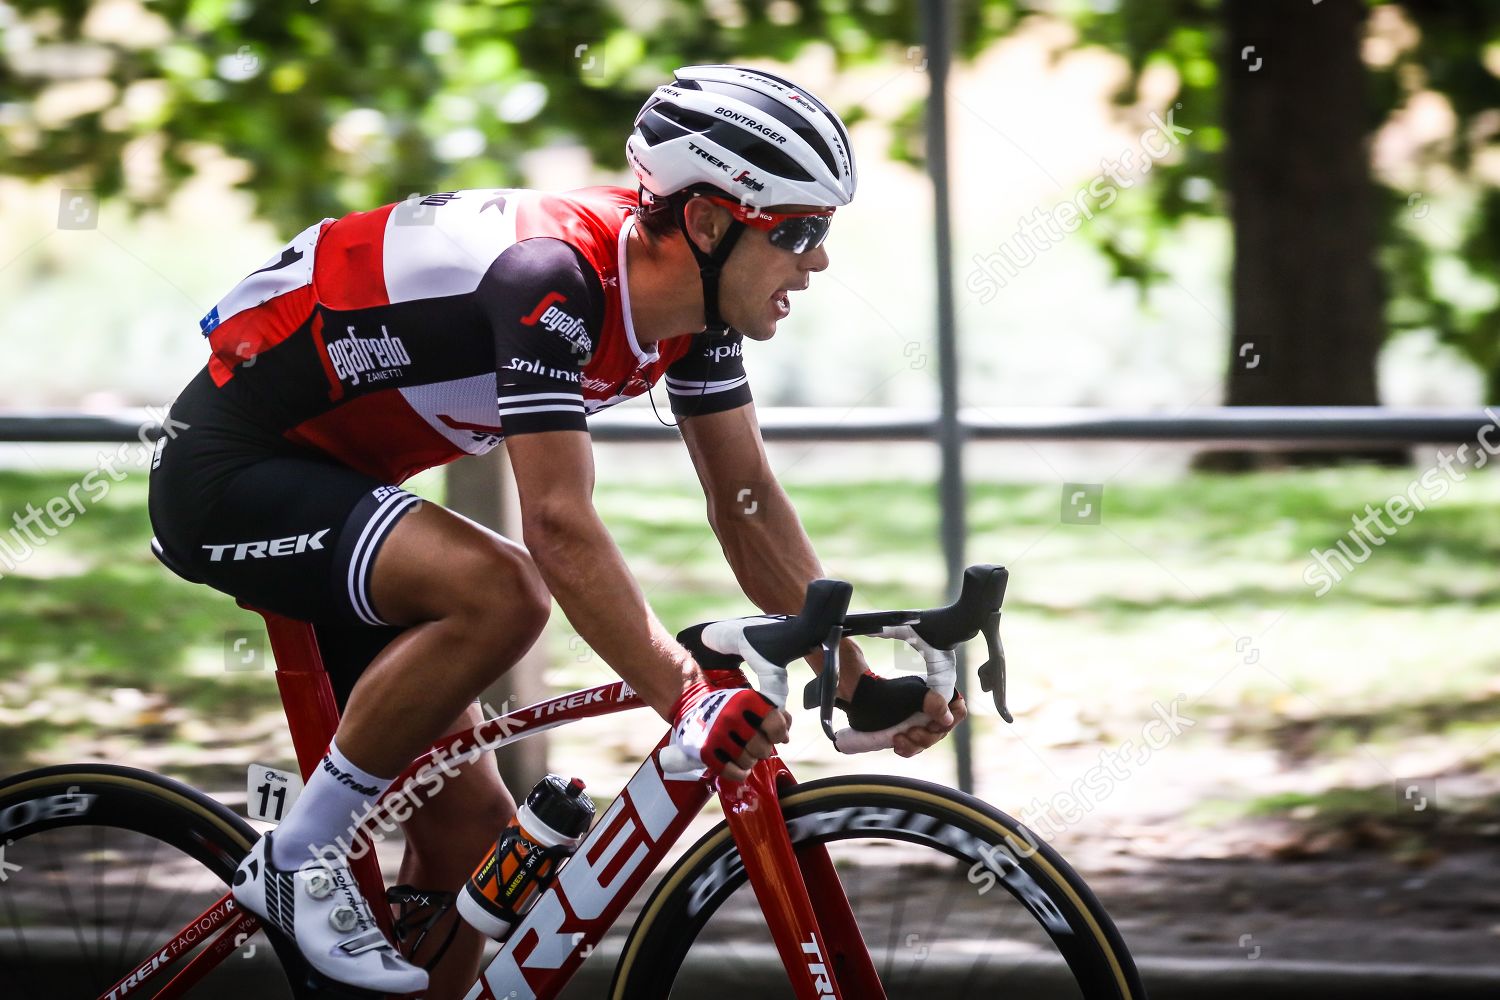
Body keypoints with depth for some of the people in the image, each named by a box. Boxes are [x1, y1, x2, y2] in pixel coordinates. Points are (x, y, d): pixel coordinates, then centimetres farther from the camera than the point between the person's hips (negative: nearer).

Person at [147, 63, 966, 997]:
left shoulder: (693, 301, -5)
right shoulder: (553, 277, -31)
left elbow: (748, 501, 2)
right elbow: (561, 525, -36)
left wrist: (861, 684, -2)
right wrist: (687, 698, -41)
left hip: (327, 476, 9)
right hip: (228, 473, -9)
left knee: (471, 832, 2)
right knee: (501, 592, -33)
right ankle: (295, 864, -17)